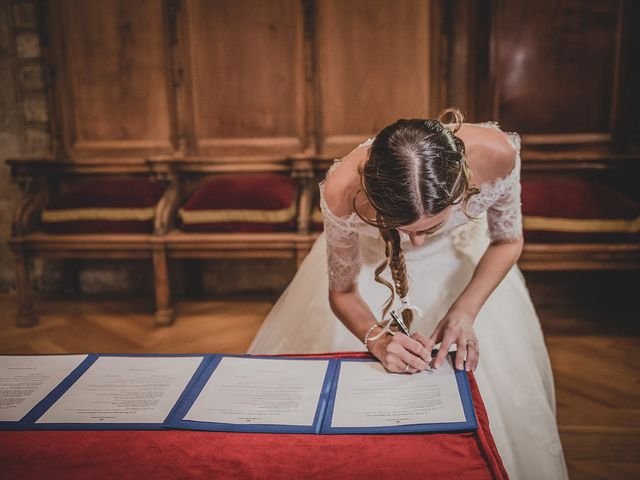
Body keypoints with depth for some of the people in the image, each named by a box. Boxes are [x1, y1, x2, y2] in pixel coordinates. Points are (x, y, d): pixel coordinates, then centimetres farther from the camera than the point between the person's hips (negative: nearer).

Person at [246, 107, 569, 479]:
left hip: (459, 254, 1)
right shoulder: (343, 193, -39)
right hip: (372, 260, -1)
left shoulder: (496, 154, -37)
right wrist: (377, 338, -36)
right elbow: (342, 292, -18)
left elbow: (507, 241, -14)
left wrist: (464, 312, -27)